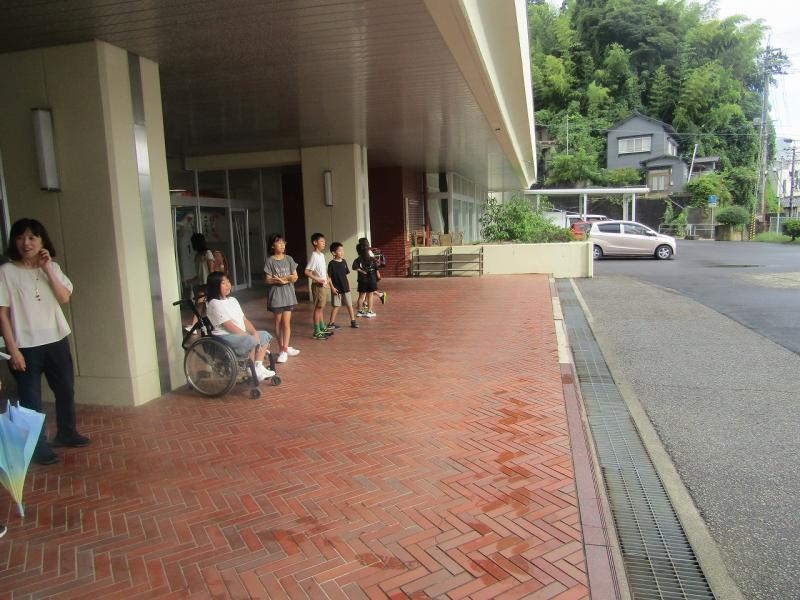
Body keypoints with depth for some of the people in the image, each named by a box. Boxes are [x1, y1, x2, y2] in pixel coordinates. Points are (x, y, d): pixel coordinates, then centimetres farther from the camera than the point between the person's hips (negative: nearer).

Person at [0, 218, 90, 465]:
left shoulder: (52, 267, 5)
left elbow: (64, 298, -6)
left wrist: (47, 269, -13)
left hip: (56, 341, 5)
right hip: (26, 346, -5)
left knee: (66, 390, 16)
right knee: (31, 399, 3)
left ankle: (66, 433, 36)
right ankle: (39, 447, 17)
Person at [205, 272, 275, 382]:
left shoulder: (232, 300, 17)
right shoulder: (214, 304, -12)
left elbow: (244, 319, 12)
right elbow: (228, 325, -18)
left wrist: (254, 332, -5)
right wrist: (247, 335, -18)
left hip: (241, 335, 10)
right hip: (224, 337, -10)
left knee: (265, 335, 4)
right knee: (252, 341, -32)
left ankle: (258, 366, -3)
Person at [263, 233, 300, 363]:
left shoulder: (289, 259, 4)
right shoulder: (270, 261, -5)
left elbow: (295, 277, 3)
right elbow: (268, 280, -9)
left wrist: (282, 279, -14)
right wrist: (287, 278, -16)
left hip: (288, 295, 2)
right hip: (276, 295, -2)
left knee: (286, 323, -3)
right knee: (278, 323, 6)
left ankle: (284, 350, -1)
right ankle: (284, 348, 17)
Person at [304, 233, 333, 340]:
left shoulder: (322, 255, 11)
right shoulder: (314, 256, -17)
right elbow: (307, 272, -21)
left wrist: (327, 279, 10)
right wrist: (318, 280, -23)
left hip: (324, 285, 9)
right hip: (318, 286, -9)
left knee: (322, 308, 16)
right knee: (318, 308, -4)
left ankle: (322, 328, 25)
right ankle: (317, 332, 1)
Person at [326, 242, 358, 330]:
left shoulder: (343, 262, 5)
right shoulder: (332, 263, -11)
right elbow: (329, 277, -9)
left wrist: (349, 285, 11)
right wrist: (332, 287, -13)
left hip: (345, 288, 5)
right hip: (336, 289, -5)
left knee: (350, 305, 8)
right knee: (335, 306, 2)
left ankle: (353, 321, 17)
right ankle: (331, 323, 13)